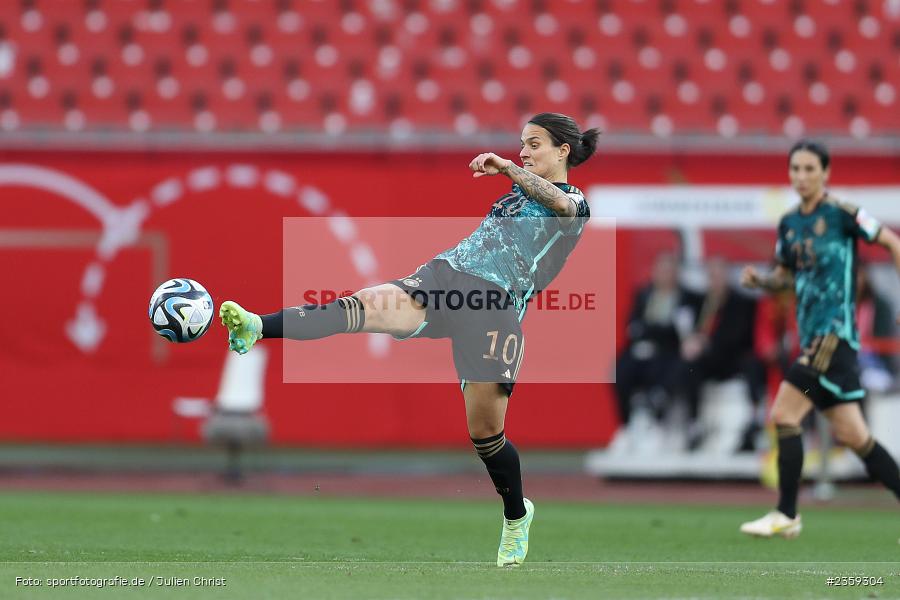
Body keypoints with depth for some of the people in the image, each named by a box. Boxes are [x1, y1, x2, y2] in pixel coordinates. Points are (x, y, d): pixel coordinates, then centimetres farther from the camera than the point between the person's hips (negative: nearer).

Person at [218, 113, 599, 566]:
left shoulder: (575, 201, 6)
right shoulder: (516, 193, 29)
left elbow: (557, 202, -19)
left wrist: (508, 169, -34)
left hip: (497, 304, -5)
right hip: (445, 274, 5)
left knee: (484, 429, -6)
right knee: (368, 305, -24)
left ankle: (516, 517, 20)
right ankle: (257, 328, -44)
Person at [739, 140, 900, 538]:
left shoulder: (841, 214, -7)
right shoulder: (789, 224, 14)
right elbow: (784, 276, 24)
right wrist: (759, 280, 2)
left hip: (835, 330, -8)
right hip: (812, 335, 8)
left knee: (784, 416, -15)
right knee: (851, 435, 8)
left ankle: (787, 516, -10)